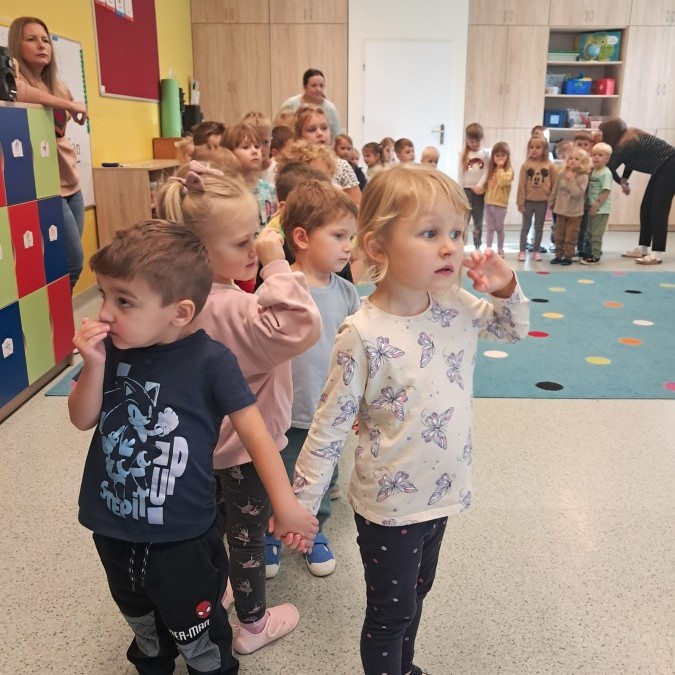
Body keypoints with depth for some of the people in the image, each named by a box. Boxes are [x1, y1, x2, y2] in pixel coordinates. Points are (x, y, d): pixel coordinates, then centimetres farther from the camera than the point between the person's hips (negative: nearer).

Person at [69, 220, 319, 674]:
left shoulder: (211, 362, -22)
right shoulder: (114, 349, -9)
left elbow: (255, 433, -17)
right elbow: (83, 419, -3)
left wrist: (285, 505, -16)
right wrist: (95, 365, -21)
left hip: (183, 537, -5)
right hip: (113, 528, 5)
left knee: (197, 636, 16)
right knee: (141, 622, 31)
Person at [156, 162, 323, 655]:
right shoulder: (230, 309, -34)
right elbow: (300, 327, -47)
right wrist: (277, 265, -39)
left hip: (216, 441, 8)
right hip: (249, 444, -8)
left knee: (217, 526, 27)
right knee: (249, 536, 13)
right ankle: (253, 624, 36)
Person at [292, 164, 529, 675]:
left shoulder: (457, 306, -7)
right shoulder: (364, 335, -25)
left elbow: (513, 329, 12)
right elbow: (330, 425, -18)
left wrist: (506, 289, -8)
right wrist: (303, 500, -13)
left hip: (441, 492, 6)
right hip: (389, 505, -6)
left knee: (416, 595, 28)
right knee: (390, 613, 16)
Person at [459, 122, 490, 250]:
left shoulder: (486, 153, 2)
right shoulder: (464, 154, 4)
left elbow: (486, 172, -4)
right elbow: (460, 173, 2)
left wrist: (479, 186, -16)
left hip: (479, 191, 0)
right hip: (466, 190, 0)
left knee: (478, 221, 8)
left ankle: (477, 247, 15)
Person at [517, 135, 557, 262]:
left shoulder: (550, 166, -4)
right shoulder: (526, 165, -5)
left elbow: (554, 185, 0)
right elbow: (521, 185, -5)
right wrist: (520, 202, -7)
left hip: (542, 202, 1)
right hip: (528, 201, -1)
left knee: (539, 227, 12)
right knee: (526, 226, 9)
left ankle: (536, 251, 22)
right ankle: (522, 251, 16)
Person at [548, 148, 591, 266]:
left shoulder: (583, 177, -12)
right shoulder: (561, 174, -1)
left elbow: (577, 193, -23)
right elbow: (555, 190, 9)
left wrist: (571, 180, -22)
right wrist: (551, 203, 12)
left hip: (575, 212, -4)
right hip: (561, 210, 4)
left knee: (570, 237, 3)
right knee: (559, 235, 11)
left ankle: (568, 257, 12)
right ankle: (558, 255, 21)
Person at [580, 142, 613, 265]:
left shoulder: (606, 173, -15)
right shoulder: (593, 172, 11)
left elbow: (606, 192, -20)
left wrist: (596, 205, -22)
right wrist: (590, 205, 11)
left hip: (601, 209, -9)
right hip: (593, 208, 9)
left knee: (596, 234, -4)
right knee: (591, 233, 16)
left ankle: (595, 256, 3)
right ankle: (594, 252, 27)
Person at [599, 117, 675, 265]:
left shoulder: (627, 143, -24)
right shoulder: (628, 136, 3)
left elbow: (610, 166, -18)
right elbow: (630, 161, 11)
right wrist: (624, 179, -3)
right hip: (662, 168, 9)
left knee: (658, 210, -10)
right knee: (646, 208, 8)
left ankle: (657, 254, -8)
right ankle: (642, 249, 13)